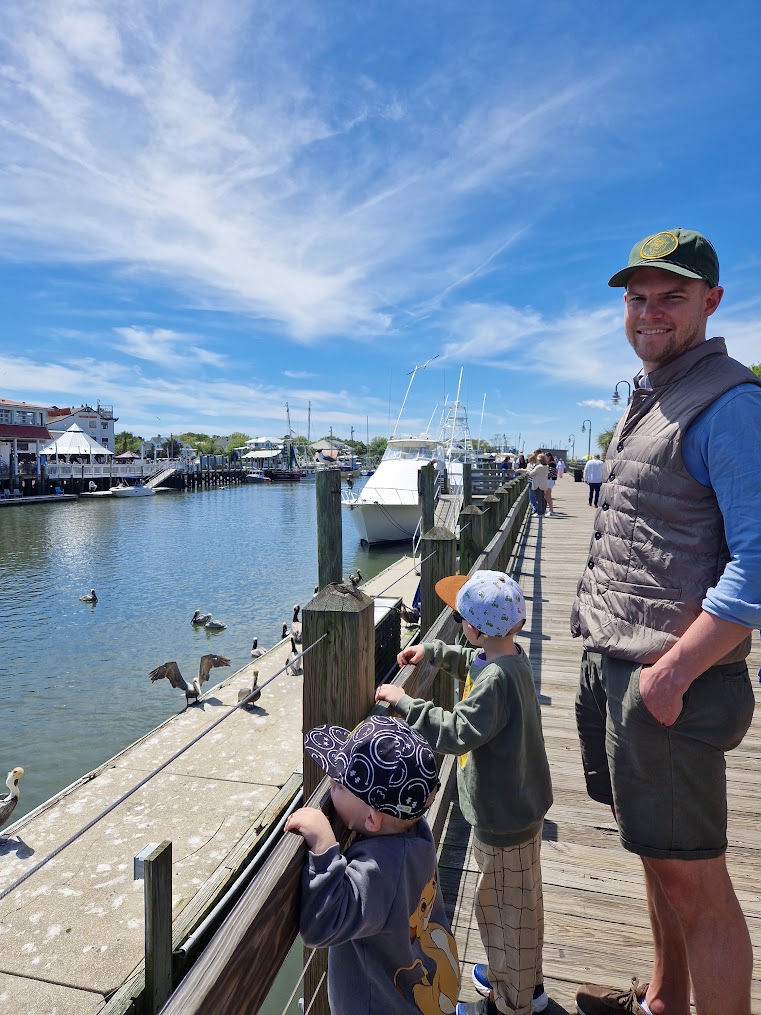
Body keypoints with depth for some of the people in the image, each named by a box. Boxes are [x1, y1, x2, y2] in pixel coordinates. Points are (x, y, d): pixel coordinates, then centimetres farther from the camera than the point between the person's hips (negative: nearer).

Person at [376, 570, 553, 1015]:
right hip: (519, 803, 10)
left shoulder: (496, 679, -32)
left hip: (505, 815, -10)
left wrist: (405, 702, -29)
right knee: (520, 899, 27)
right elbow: (472, 661, 18)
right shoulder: (512, 656, -3)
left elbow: (456, 732, -35)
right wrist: (433, 650, 10)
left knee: (503, 905, 12)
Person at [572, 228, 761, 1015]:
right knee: (659, 854, 23)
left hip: (667, 681, -9)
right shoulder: (643, 399, 15)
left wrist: (671, 673, -20)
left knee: (694, 880, 6)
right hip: (609, 664, 9)